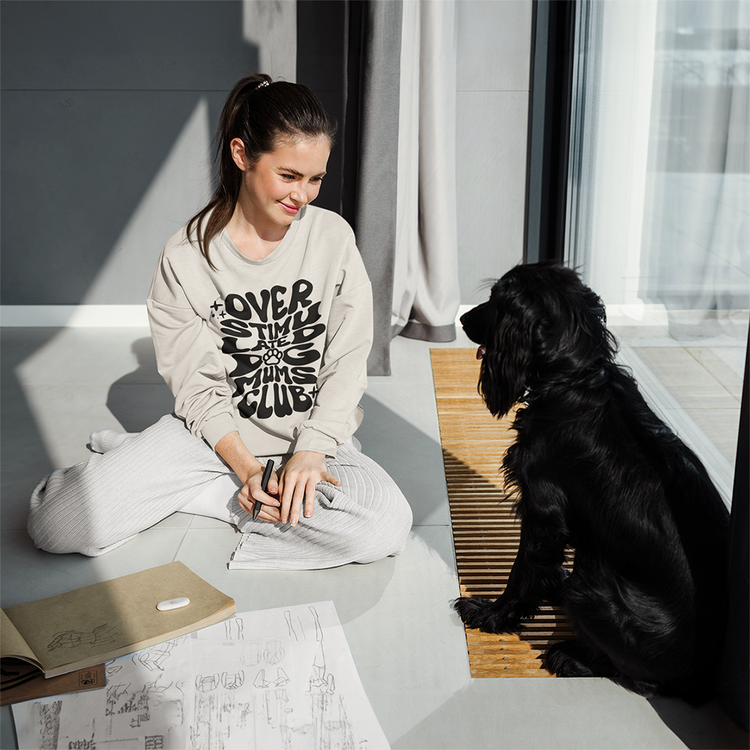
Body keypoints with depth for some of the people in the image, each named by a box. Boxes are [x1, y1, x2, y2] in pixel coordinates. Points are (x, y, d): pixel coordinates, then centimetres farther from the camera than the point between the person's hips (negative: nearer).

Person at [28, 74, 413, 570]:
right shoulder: (187, 256, -7)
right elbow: (197, 385, -7)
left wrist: (311, 450, -18)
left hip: (316, 433, 3)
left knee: (387, 527, -31)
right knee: (56, 522, -20)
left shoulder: (333, 237, -4)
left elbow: (347, 364, -4)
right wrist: (246, 467, -21)